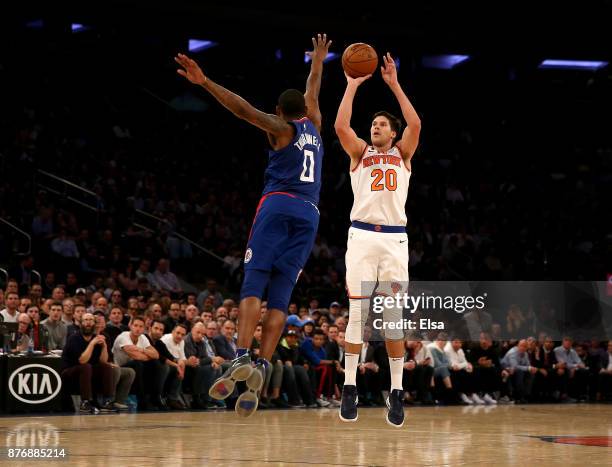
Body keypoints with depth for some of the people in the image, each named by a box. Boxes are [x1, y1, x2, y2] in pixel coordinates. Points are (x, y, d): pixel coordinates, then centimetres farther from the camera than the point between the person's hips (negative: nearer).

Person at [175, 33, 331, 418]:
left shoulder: (281, 128, 8)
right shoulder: (314, 125, 21)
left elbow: (243, 108, -8)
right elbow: (313, 94, 41)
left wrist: (204, 82, -14)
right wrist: (318, 61, 58)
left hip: (278, 205, -4)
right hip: (309, 214, 4)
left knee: (253, 286, -12)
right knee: (280, 296, -2)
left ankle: (242, 359, -31)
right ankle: (262, 369, -17)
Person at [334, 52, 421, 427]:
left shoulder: (403, 154, 14)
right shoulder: (361, 153, 14)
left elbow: (416, 124, -4)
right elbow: (341, 126, -4)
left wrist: (395, 85, -4)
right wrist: (353, 85, -1)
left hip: (395, 239, 0)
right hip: (362, 236, 0)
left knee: (393, 317, 0)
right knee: (358, 314, -3)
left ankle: (397, 392, 3)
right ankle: (350, 388, 0)